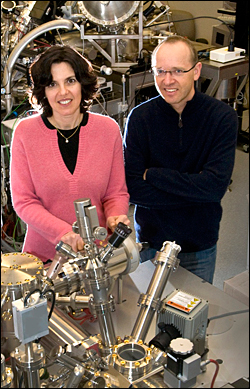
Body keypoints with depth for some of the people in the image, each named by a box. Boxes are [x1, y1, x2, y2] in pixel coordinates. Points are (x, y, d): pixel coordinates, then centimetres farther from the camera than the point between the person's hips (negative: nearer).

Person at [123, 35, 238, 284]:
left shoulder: (222, 116, -14)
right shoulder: (139, 118, -13)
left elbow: (217, 185, -23)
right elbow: (134, 191, -17)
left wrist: (152, 174, -20)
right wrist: (195, 190, -22)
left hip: (201, 245, 0)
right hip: (151, 242, 0)